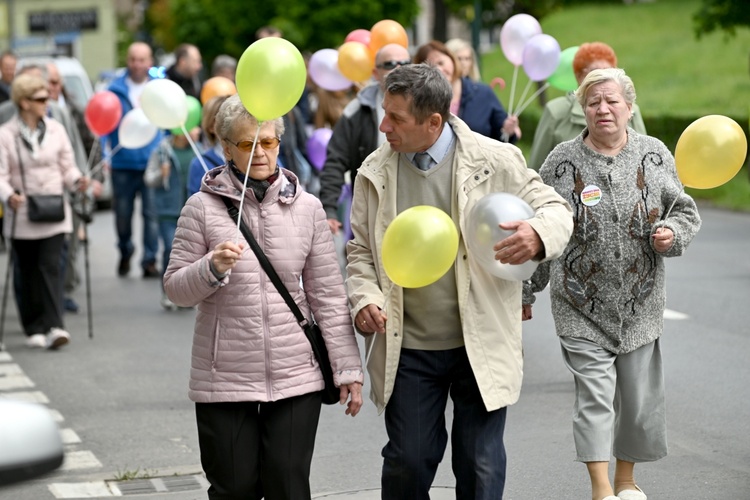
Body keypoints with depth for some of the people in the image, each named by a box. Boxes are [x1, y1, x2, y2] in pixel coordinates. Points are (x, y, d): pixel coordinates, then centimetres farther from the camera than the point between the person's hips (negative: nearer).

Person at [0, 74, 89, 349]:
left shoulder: (55, 129, 6)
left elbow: (67, 166, 10)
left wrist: (77, 181, -11)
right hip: (22, 215, -1)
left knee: (51, 267, -10)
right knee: (29, 272, 7)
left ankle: (54, 327, -15)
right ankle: (34, 329, 18)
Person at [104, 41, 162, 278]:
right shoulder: (115, 89, 2)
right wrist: (105, 153, -7)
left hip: (152, 163, -1)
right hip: (122, 163, 1)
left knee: (152, 214, -6)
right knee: (123, 214, 9)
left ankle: (150, 261, 3)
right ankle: (125, 253, 32)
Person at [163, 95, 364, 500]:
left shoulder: (307, 208, 3)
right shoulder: (202, 208, -2)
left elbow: (327, 296, 5)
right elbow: (176, 290, 1)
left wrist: (347, 368, 2)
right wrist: (213, 267, -19)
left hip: (295, 376, 1)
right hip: (224, 378, -1)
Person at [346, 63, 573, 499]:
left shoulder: (495, 161, -7)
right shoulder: (376, 171, 2)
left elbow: (555, 209, 0)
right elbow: (360, 250, 12)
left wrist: (538, 234, -24)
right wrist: (365, 299, -7)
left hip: (480, 346, -2)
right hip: (408, 348, 2)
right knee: (408, 460, 8)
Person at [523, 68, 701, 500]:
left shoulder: (655, 155, 2)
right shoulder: (563, 162, -3)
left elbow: (685, 212, 11)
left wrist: (673, 234, -12)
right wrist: (526, 291, 7)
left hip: (640, 303, 2)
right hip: (582, 307, -2)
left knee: (641, 396, 9)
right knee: (594, 395, -7)